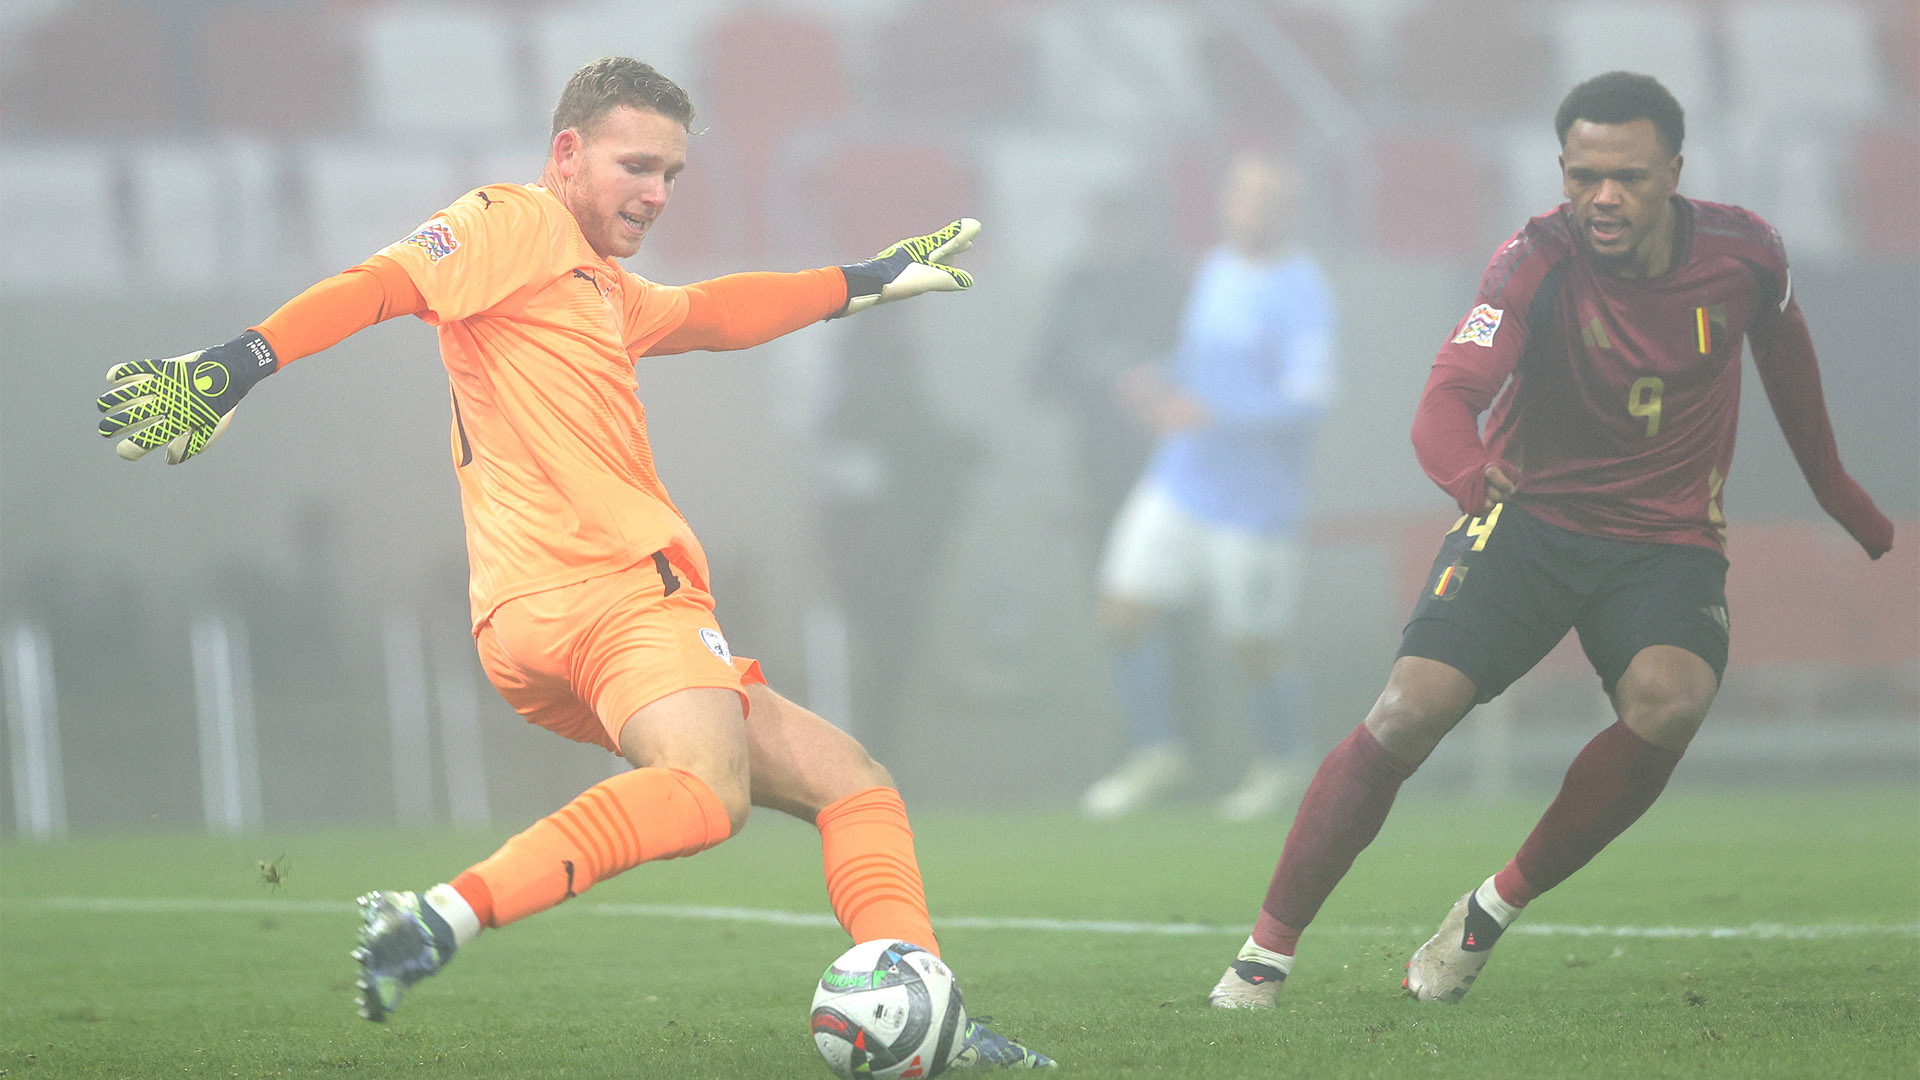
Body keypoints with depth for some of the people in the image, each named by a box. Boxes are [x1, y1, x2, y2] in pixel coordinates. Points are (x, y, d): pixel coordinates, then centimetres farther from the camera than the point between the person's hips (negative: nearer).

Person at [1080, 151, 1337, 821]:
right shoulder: (1217, 269, 10)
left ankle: (1282, 760, 28)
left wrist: (1213, 416, -30)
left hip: (1255, 503, -7)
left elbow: (1309, 400, -23)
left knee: (1256, 646, 2)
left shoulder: (1301, 293, -14)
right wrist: (1162, 390, 3)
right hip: (1179, 481, 7)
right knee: (1126, 606, -2)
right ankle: (1156, 753, 11)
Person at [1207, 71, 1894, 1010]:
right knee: (1408, 713, -19)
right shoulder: (1537, 261, -18)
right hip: (1528, 515, -1)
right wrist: (1472, 478, -55)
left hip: (1670, 539, 2)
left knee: (1669, 702, -29)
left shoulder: (1744, 253, -9)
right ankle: (1264, 953, -7)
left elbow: (1783, 344, 15)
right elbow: (1448, 403, -31)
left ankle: (1496, 906, -9)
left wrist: (1833, 485, 27)